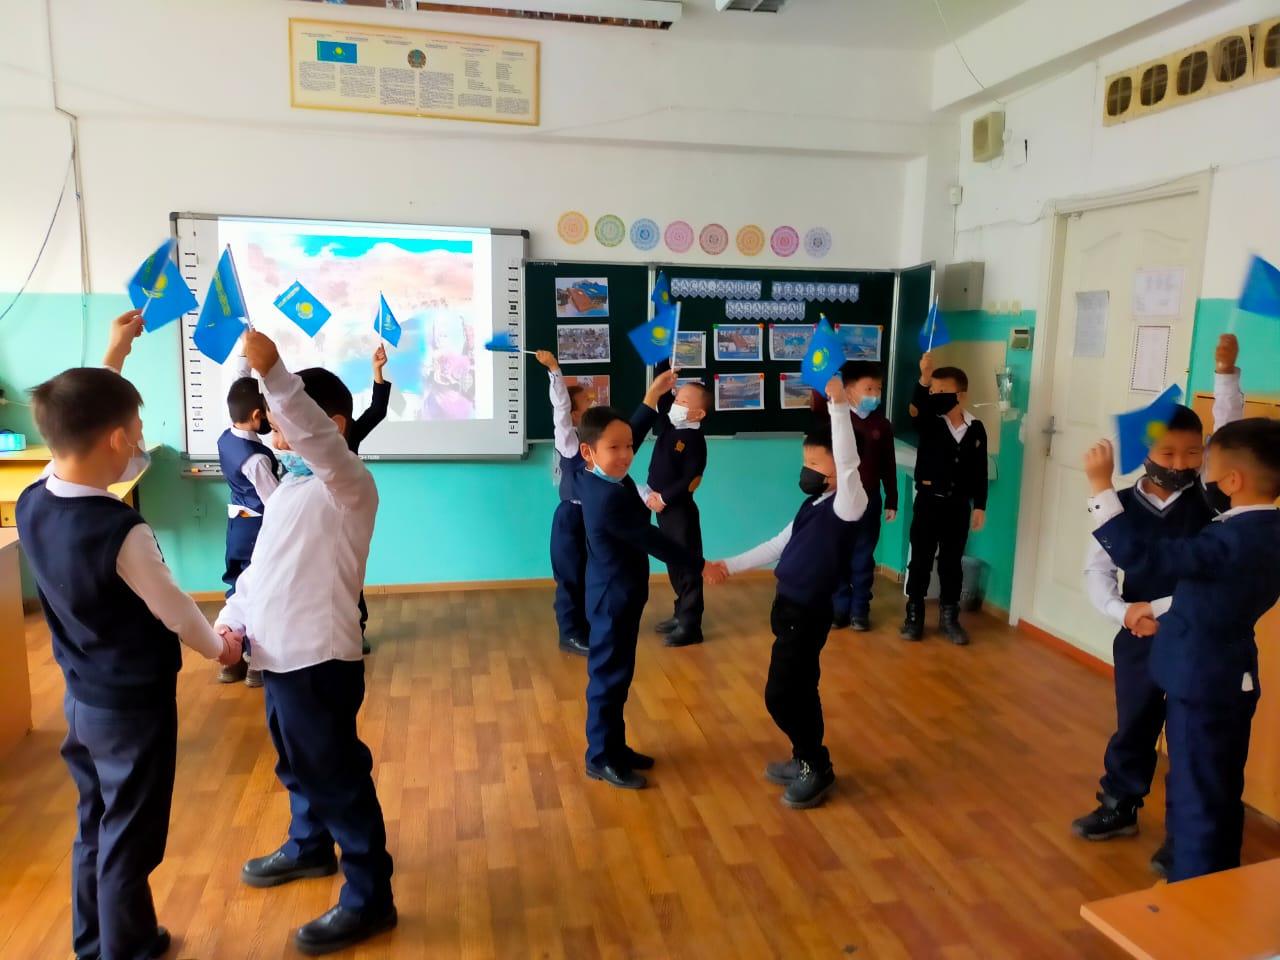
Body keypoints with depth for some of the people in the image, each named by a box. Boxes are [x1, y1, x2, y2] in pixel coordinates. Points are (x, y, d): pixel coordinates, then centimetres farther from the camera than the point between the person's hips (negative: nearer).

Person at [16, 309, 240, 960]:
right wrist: (219, 648, 3)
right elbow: (174, 611, -16)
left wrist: (113, 355, 14)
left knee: (92, 828, 24)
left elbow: (76, 422, 8)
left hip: (80, 698, 8)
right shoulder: (122, 532, -30)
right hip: (134, 704, -8)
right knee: (127, 842, 10)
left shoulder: (31, 503, -9)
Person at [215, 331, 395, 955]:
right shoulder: (290, 487, 14)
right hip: (280, 655, 10)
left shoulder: (346, 484, -15)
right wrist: (232, 619, 5)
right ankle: (308, 847, 50)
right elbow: (260, 566, 19)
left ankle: (369, 900, 15)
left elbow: (318, 440, -38)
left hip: (320, 660, -10)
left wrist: (272, 373, -47)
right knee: (298, 765, 27)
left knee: (337, 777, 1)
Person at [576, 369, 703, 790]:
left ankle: (614, 748, 31)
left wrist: (653, 397, 18)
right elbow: (651, 540, -23)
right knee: (609, 675, 3)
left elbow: (631, 435, 15)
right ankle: (601, 759, 16)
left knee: (615, 674, 18)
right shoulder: (610, 498, -28)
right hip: (614, 596, -10)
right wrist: (700, 566, -14)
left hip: (612, 591, 10)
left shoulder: (594, 478, 0)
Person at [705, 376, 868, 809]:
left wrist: (839, 406, -41)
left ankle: (817, 769, 17)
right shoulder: (814, 504, 10)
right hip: (790, 606, 9)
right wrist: (729, 565, 17)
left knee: (780, 695, -1)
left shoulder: (847, 505, -16)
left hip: (807, 613, -9)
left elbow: (849, 464, -35)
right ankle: (806, 760, 35)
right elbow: (780, 545, 17)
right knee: (798, 690, 19)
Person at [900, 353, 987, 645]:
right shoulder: (929, 422, -6)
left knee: (952, 562, 11)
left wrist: (979, 505, 5)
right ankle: (914, 615, 16)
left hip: (959, 504, 2)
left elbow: (979, 471, 5)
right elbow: (915, 409, -30)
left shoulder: (976, 428, 0)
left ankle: (949, 617, 23)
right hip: (929, 501, -1)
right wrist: (924, 380, -46)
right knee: (920, 560, 5)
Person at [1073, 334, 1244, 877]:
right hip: (1139, 635, 1)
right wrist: (1122, 610, -22)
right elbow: (1097, 569, -5)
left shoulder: (1209, 498, -6)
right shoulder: (1123, 505, -6)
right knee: (1133, 725, 18)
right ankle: (1119, 806, 38)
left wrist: (1226, 372, -23)